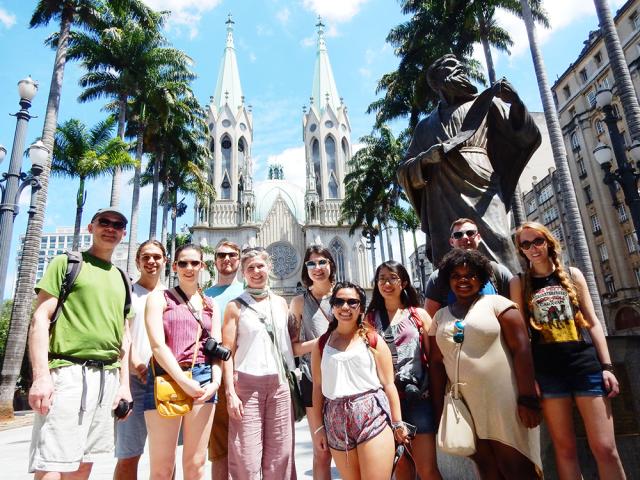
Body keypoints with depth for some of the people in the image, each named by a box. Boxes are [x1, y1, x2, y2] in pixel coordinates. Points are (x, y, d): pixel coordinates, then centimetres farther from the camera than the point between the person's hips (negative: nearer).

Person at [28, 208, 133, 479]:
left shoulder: (121, 279, 19)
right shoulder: (67, 263, 4)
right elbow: (40, 319, -5)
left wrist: (124, 383, 12)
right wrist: (41, 375, -16)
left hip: (108, 377, 6)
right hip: (68, 372, -5)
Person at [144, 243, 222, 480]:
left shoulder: (210, 304, 16)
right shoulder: (159, 298, 5)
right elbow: (157, 345, -6)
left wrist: (215, 381, -8)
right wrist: (184, 382, -15)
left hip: (203, 379, 3)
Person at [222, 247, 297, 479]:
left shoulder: (280, 303, 12)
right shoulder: (235, 306, 0)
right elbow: (228, 351, -4)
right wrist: (230, 392, -11)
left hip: (279, 383, 4)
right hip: (246, 383, -3)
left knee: (279, 454, 9)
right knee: (247, 457, -1)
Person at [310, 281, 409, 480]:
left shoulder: (373, 340, 1)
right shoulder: (322, 343, 6)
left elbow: (388, 385, 2)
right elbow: (318, 387, 8)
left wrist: (398, 423, 3)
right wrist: (318, 427, 7)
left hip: (372, 416, -2)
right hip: (336, 422, 3)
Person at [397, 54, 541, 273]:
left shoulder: (485, 105, 23)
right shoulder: (426, 125, 26)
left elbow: (527, 137, 13)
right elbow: (404, 171, 17)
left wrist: (515, 101, -3)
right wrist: (426, 158, -3)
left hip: (480, 191, -1)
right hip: (443, 202, 1)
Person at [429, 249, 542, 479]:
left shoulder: (496, 303, -1)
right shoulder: (440, 317, 10)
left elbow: (522, 349, -9)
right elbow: (436, 363, 9)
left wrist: (528, 399, -15)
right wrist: (439, 408, 5)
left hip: (504, 402, -4)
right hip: (465, 407, 4)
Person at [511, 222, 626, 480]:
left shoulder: (572, 274, 9)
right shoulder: (519, 283, 4)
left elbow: (592, 322, 8)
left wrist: (606, 366, 2)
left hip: (586, 365, 1)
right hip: (547, 371, -1)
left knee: (605, 448, 0)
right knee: (565, 448, 7)